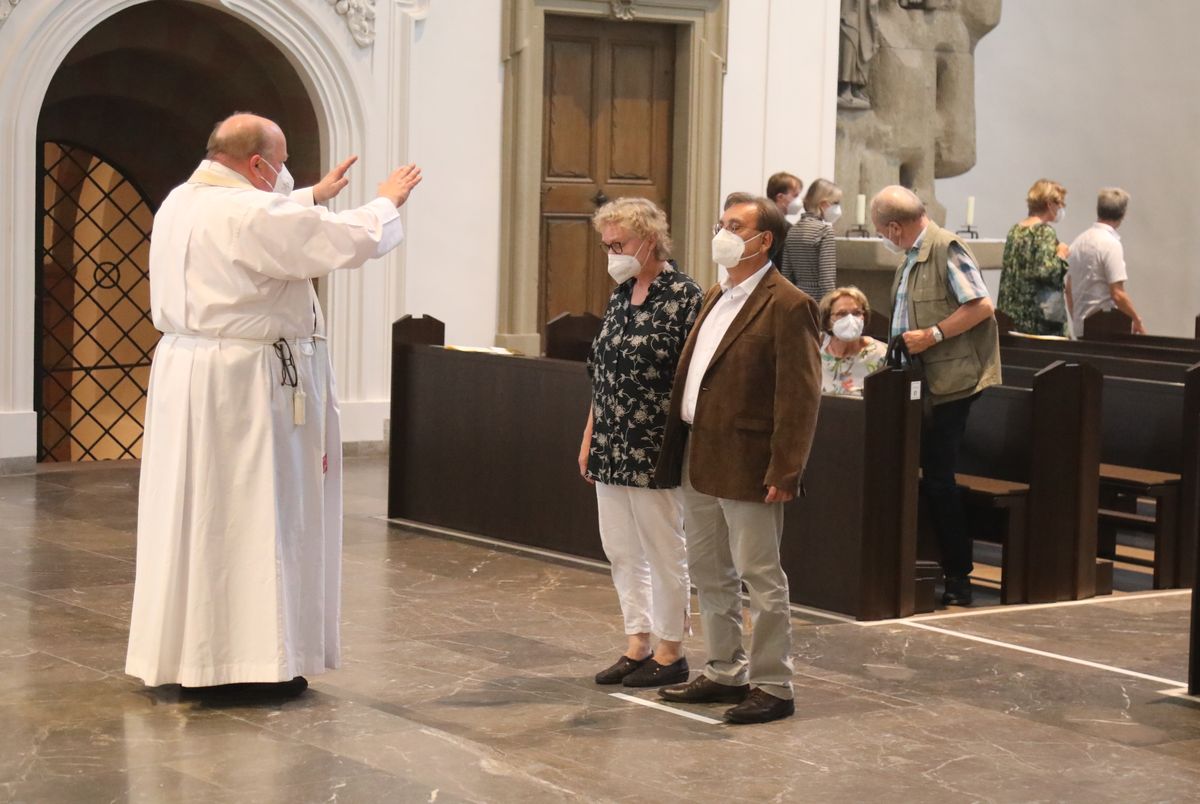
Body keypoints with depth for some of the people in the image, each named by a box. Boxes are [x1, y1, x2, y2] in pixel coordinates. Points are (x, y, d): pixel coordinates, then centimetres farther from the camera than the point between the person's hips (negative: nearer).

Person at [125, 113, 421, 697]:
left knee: (193, 510, 13)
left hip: (184, 375, 9)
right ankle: (250, 661, 3)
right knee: (250, 517, -2)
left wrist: (313, 196, 38)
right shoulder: (250, 213, -18)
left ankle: (178, 652, 21)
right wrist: (387, 203, 5)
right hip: (243, 383, -9)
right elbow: (353, 240, -14)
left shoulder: (180, 203, 11)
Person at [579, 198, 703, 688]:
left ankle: (670, 653, 13)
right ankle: (637, 645, 22)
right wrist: (589, 437, 16)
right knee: (620, 550, 12)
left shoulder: (684, 297, -12)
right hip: (612, 447, 8)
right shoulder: (620, 295, 12)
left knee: (663, 551, 2)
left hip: (654, 450, -8)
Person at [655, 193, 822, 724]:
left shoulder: (787, 307, -12)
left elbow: (800, 396, -16)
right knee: (709, 574, 17)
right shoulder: (715, 298, 15)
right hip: (698, 460, 9)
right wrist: (675, 450, 11)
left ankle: (772, 687, 9)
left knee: (760, 578, 0)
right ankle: (725, 674, 29)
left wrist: (784, 472, -20)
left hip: (746, 466, -9)